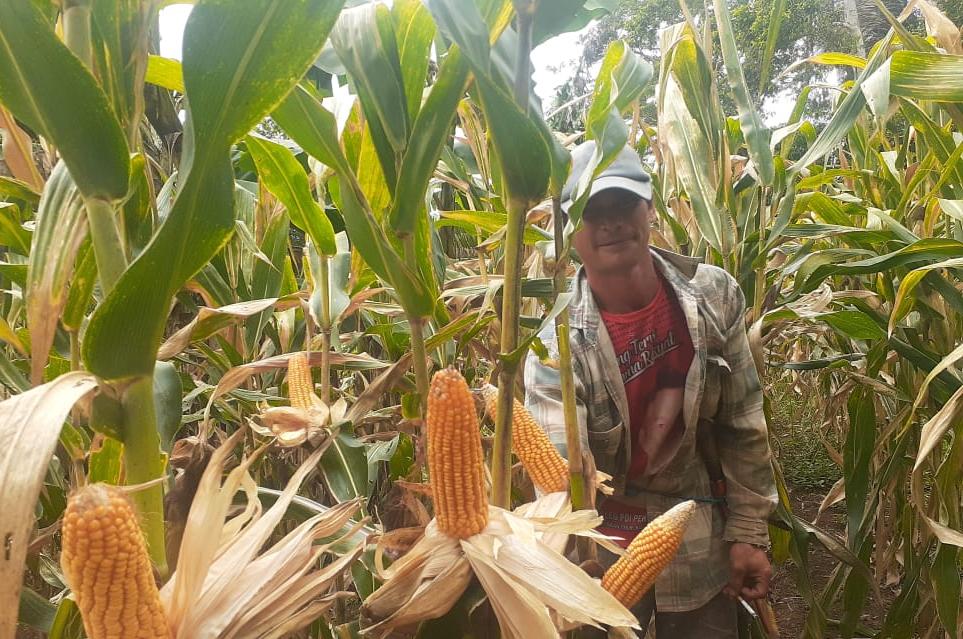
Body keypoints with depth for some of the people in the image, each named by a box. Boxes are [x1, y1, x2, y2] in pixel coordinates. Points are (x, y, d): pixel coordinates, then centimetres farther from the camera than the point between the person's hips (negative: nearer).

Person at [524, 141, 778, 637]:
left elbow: (743, 425, -2)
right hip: (603, 554, -3)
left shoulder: (714, 296, -10)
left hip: (700, 546, 3)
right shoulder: (557, 342, -21)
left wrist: (749, 534, 0)